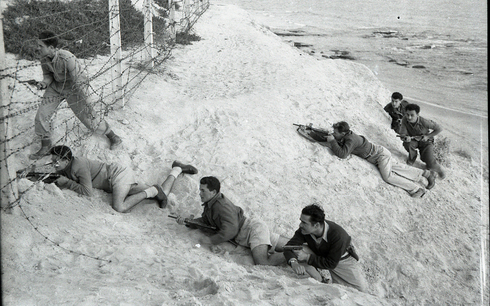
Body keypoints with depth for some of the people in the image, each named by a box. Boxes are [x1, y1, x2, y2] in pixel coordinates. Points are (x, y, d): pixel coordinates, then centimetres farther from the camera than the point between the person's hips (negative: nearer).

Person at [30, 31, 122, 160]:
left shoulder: (67, 58, -36)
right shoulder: (44, 58, -15)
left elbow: (78, 79, -26)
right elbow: (48, 75, 5)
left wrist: (87, 97, -18)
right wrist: (44, 83, -18)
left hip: (74, 90, -6)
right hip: (56, 87, 6)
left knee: (88, 118, 2)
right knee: (41, 115, -1)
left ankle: (113, 137, 26)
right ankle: (45, 146, 22)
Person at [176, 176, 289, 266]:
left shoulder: (222, 206, -20)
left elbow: (230, 231, -25)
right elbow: (206, 221, 17)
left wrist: (210, 240, -21)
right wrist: (188, 221, 4)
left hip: (255, 229, -10)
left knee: (261, 261, -30)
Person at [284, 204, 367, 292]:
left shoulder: (337, 234, -39)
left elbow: (331, 264, -35)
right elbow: (289, 246, -29)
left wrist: (307, 257, -41)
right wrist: (293, 262, -50)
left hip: (343, 259, -2)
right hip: (319, 256, 3)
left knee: (361, 290, -10)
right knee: (297, 250, -27)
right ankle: (321, 281, -8)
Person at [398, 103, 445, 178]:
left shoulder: (424, 122, -30)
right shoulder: (405, 120, -24)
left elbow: (439, 129, -18)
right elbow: (402, 135, -22)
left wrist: (427, 136, -19)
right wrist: (405, 138, -44)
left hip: (425, 141, -2)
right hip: (413, 140, 3)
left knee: (429, 163, -20)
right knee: (407, 144, -34)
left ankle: (438, 168, 19)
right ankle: (412, 157, 1)